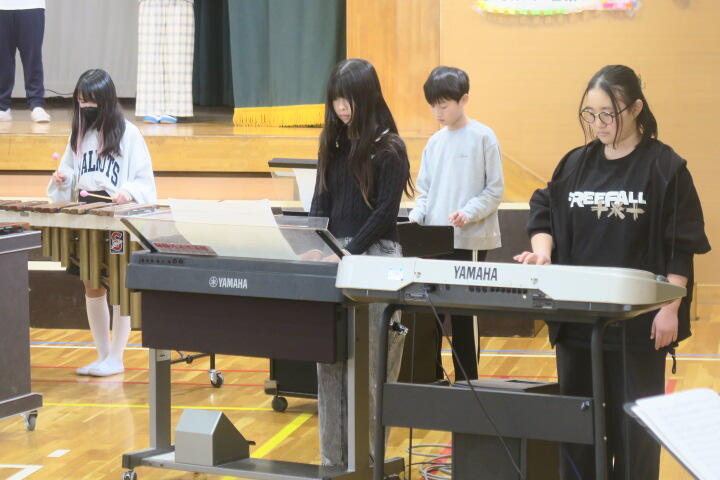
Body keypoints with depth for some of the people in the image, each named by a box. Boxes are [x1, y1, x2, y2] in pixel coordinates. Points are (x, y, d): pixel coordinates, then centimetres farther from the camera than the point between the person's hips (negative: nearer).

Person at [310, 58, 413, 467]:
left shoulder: (389, 149, -6)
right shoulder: (333, 144, 12)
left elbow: (386, 211, -10)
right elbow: (321, 202, 13)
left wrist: (349, 253, -18)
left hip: (374, 257, -6)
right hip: (334, 254, 6)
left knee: (369, 365, -4)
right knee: (330, 363, 5)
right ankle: (333, 458, 11)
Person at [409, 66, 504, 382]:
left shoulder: (483, 138, -4)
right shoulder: (434, 143, 12)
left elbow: (495, 190, -4)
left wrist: (468, 213, -18)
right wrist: (417, 216, -1)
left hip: (469, 241, -5)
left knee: (464, 315, -2)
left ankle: (467, 381, 7)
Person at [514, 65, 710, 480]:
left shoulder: (665, 167, -6)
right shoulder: (576, 164, 7)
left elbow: (681, 246, -7)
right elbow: (545, 215, 12)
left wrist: (670, 309, -12)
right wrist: (543, 251, -9)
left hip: (637, 320, -5)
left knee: (632, 422, 2)